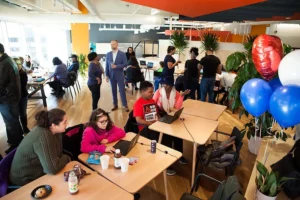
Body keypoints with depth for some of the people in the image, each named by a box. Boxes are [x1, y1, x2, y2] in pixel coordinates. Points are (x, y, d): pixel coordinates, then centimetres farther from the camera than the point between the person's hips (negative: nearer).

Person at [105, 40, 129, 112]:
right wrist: (107, 75, 1)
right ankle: (115, 105, 21)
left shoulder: (122, 54, -4)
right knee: (113, 91, 9)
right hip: (111, 76, 3)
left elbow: (125, 64, -9)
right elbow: (107, 65, 6)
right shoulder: (108, 54, 4)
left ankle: (125, 105, 10)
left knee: (122, 90, 1)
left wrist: (116, 66, -19)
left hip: (120, 75, -3)